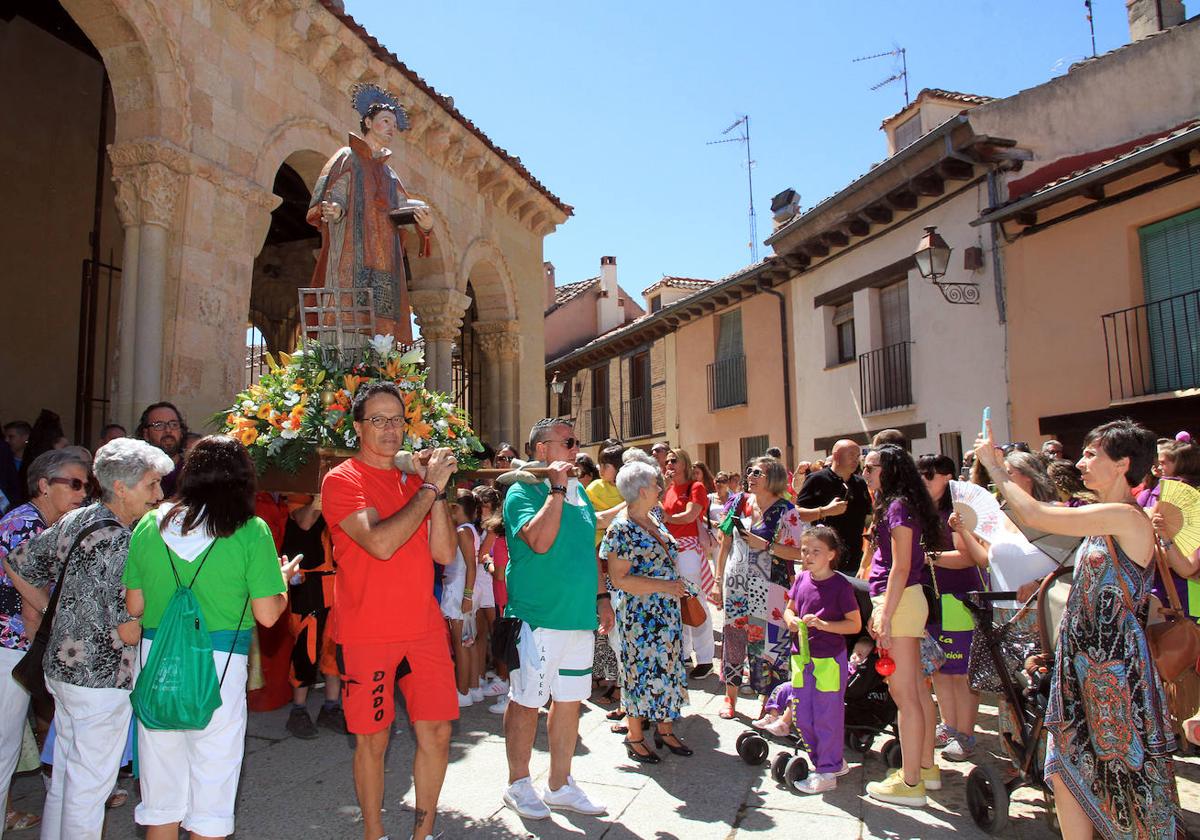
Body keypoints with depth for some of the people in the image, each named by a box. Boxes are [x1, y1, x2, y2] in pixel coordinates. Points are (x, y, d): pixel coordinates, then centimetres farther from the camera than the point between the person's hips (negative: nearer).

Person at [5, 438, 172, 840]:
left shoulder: (73, 521, 2)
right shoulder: (119, 543, -24)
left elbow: (17, 566, 13)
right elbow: (129, 632, -25)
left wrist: (45, 611, 19)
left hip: (62, 666, 9)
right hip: (102, 677, -9)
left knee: (65, 773, 22)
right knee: (91, 783, 6)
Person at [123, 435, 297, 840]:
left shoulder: (149, 525, 2)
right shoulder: (251, 531, -9)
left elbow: (133, 607, 7)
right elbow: (267, 615, -10)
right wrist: (284, 578, 9)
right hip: (220, 667, -4)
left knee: (160, 797, 19)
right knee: (210, 797, 12)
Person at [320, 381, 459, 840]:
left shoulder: (414, 481, 11)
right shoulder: (342, 480, -6)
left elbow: (443, 553, 1)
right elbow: (380, 543, -22)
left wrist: (436, 488, -7)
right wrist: (430, 487, -16)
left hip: (424, 627, 5)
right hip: (366, 634, -5)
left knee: (436, 733, 8)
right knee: (372, 740, 8)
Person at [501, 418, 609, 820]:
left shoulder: (579, 492, 12)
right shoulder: (522, 491, -9)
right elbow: (539, 540, -26)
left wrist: (601, 595, 15)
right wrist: (556, 489, -20)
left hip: (580, 617, 7)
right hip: (538, 617, -7)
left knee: (569, 701, 14)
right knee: (526, 701, 6)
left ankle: (560, 784, 29)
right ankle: (519, 784, 25)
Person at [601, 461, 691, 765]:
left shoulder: (655, 521, 8)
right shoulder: (621, 529, -18)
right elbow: (619, 579, -21)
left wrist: (681, 588, 11)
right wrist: (663, 586, -23)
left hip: (668, 613, 8)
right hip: (640, 616, -8)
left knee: (668, 668, 14)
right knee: (641, 671, 4)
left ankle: (665, 729, 29)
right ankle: (635, 737, 20)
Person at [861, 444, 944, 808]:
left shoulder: (899, 506, -14)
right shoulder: (896, 504, 15)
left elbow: (901, 566, -19)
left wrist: (886, 616, -20)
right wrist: (879, 610, 20)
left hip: (900, 600, -10)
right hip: (900, 600, 10)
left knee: (903, 692, -4)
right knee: (916, 688, 17)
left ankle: (910, 783, 3)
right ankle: (926, 767, 28)